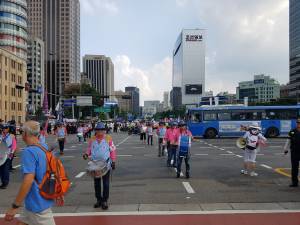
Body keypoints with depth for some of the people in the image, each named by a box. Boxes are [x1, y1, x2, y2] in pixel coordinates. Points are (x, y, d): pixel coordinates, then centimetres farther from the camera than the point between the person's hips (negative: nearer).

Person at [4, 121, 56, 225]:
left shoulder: (28, 152, -22)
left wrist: (15, 206, -21)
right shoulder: (45, 147, 4)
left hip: (38, 203, -8)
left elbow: (28, 180, -28)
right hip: (39, 200, 8)